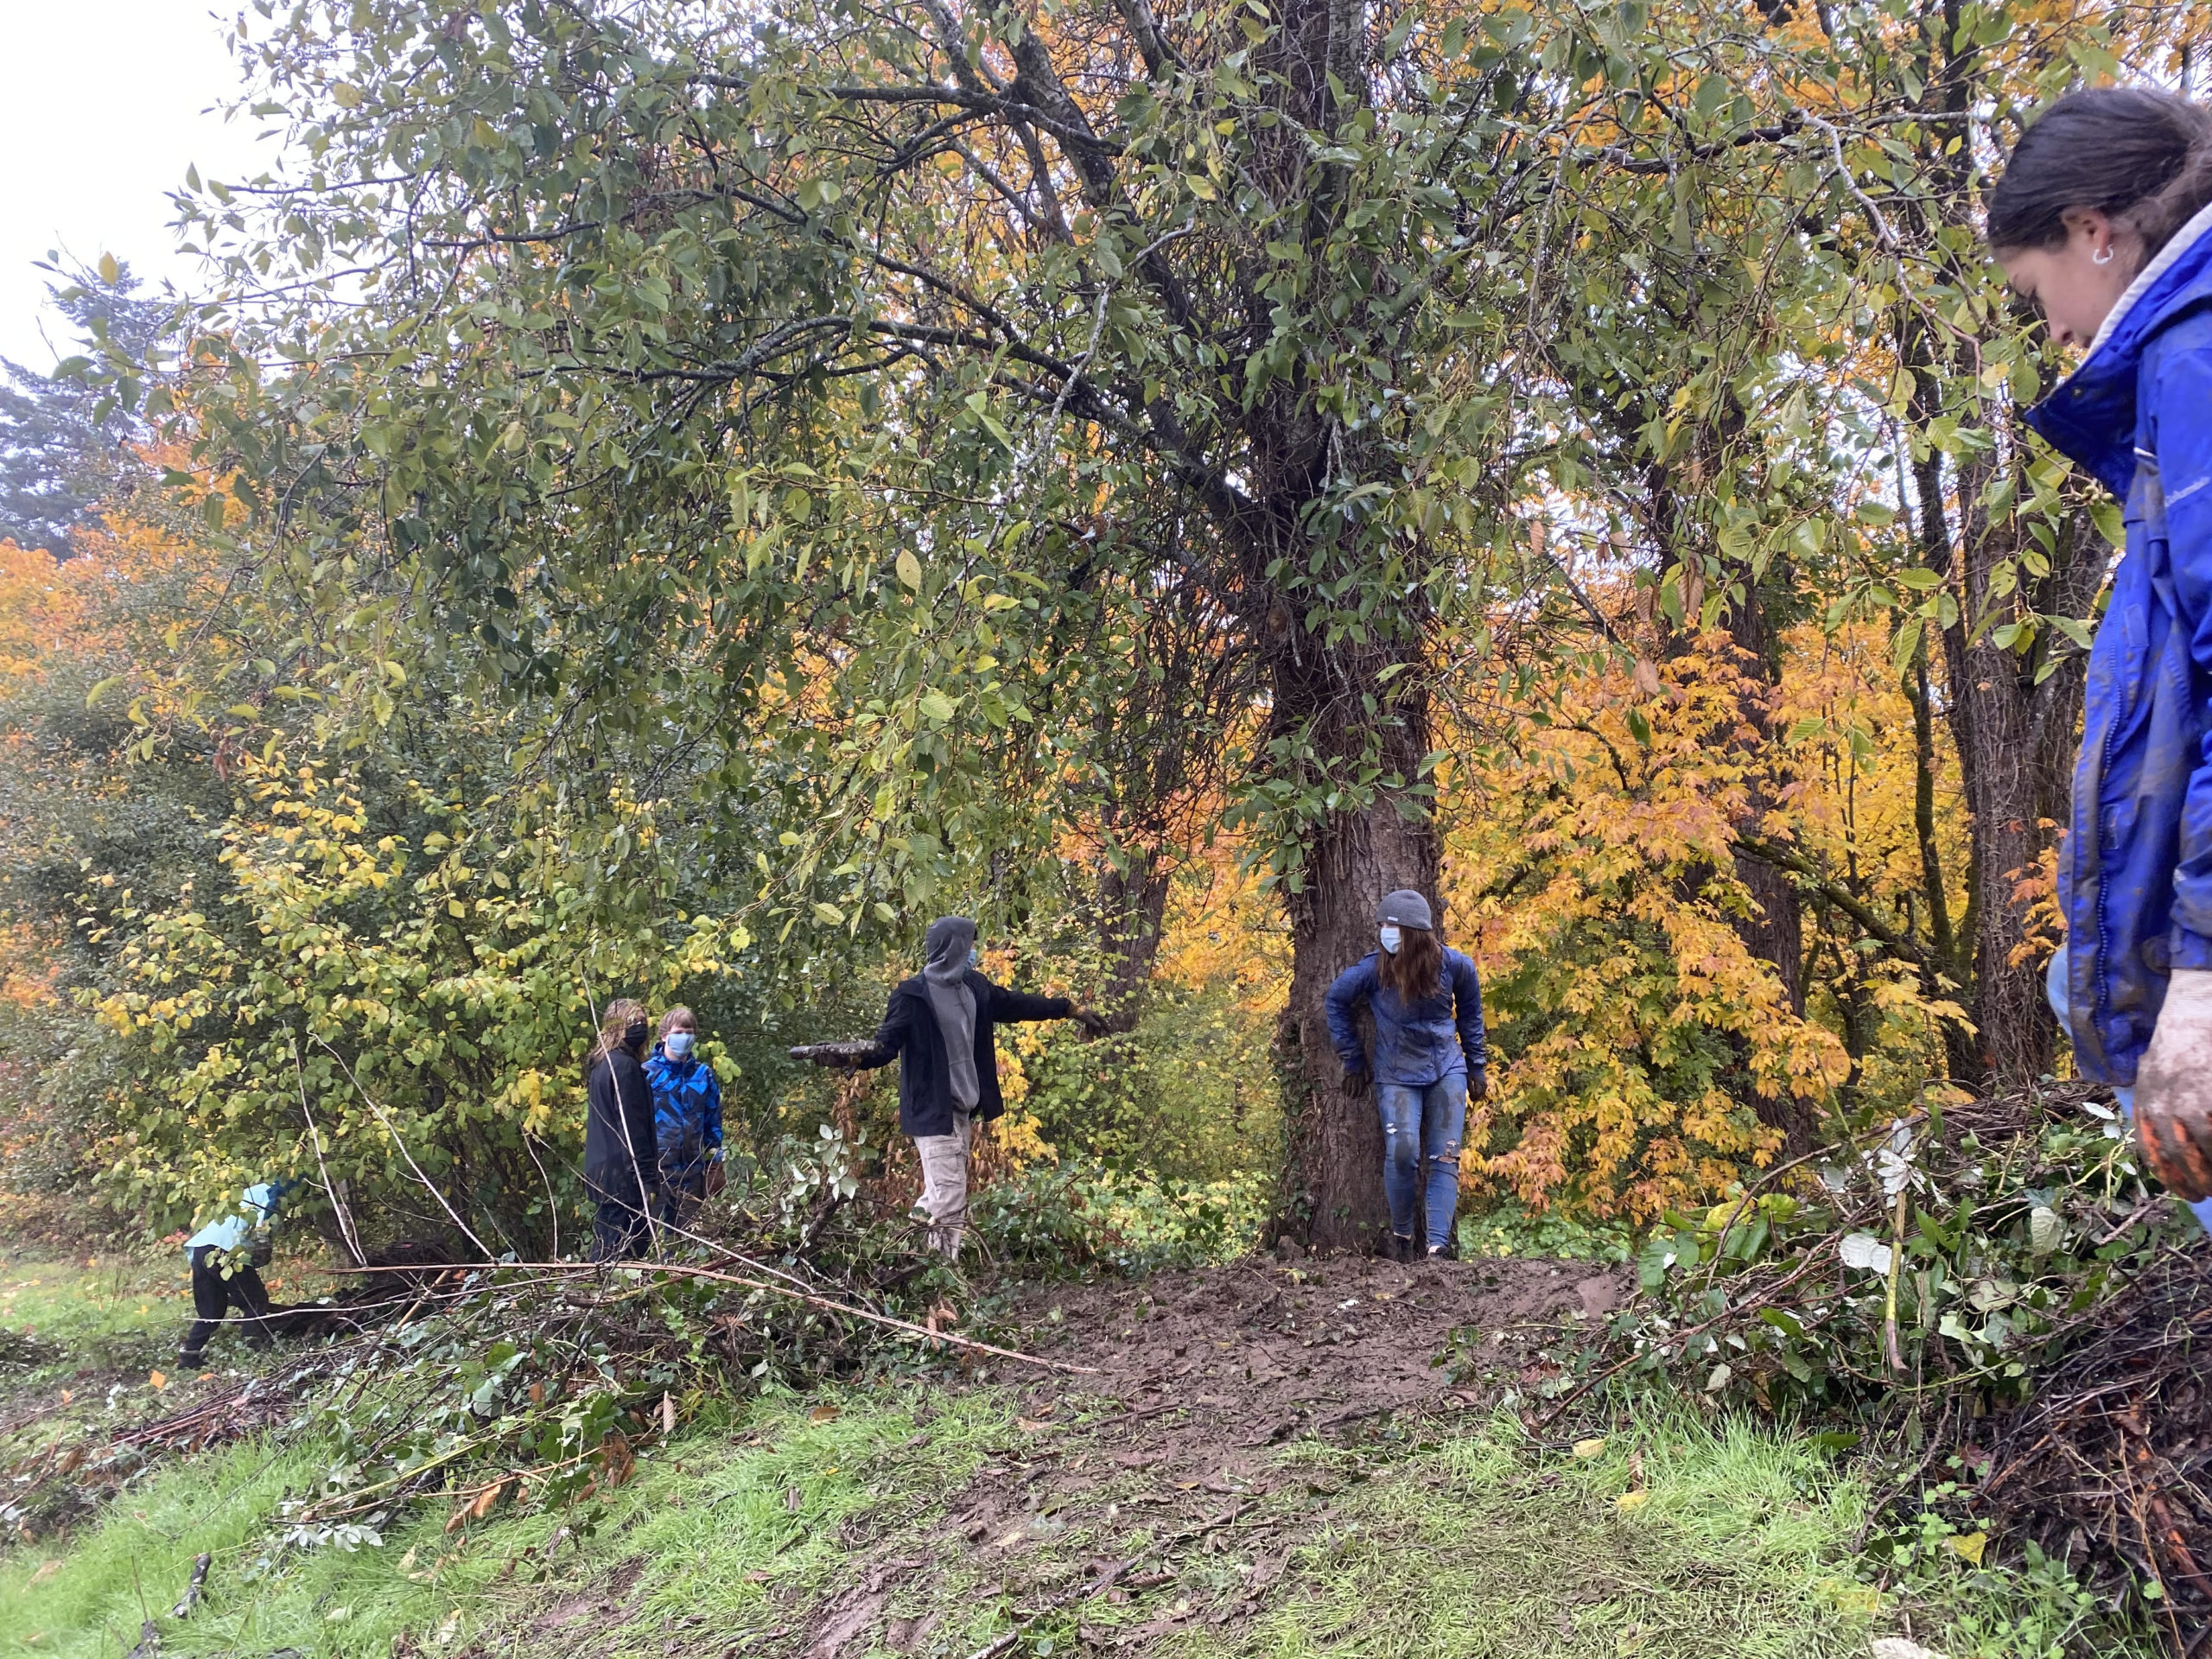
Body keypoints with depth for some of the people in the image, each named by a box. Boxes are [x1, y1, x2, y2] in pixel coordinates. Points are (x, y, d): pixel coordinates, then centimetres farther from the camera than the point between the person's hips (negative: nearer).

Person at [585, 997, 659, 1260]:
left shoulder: (602, 1065, 15)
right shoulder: (625, 1066, -15)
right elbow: (631, 1127, -19)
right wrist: (646, 1177, -19)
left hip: (603, 1169, 10)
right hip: (623, 1173, -10)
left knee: (606, 1248, 14)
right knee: (626, 1251, -6)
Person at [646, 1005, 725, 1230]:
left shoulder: (703, 1074, 7)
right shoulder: (648, 1073, -3)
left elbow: (713, 1121, 11)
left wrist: (715, 1161, 8)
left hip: (693, 1169, 3)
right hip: (656, 1167, -3)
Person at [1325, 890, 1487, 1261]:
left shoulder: (1455, 966, -9)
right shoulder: (1372, 969, -14)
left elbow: (1470, 1014, 10)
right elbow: (1336, 1002, 3)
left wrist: (1477, 1066, 14)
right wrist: (1353, 1061, 6)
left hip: (1447, 1071, 2)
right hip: (1396, 1076, -2)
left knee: (1445, 1159, -5)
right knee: (1402, 1153, -18)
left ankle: (1438, 1247, -4)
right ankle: (1401, 1233, 6)